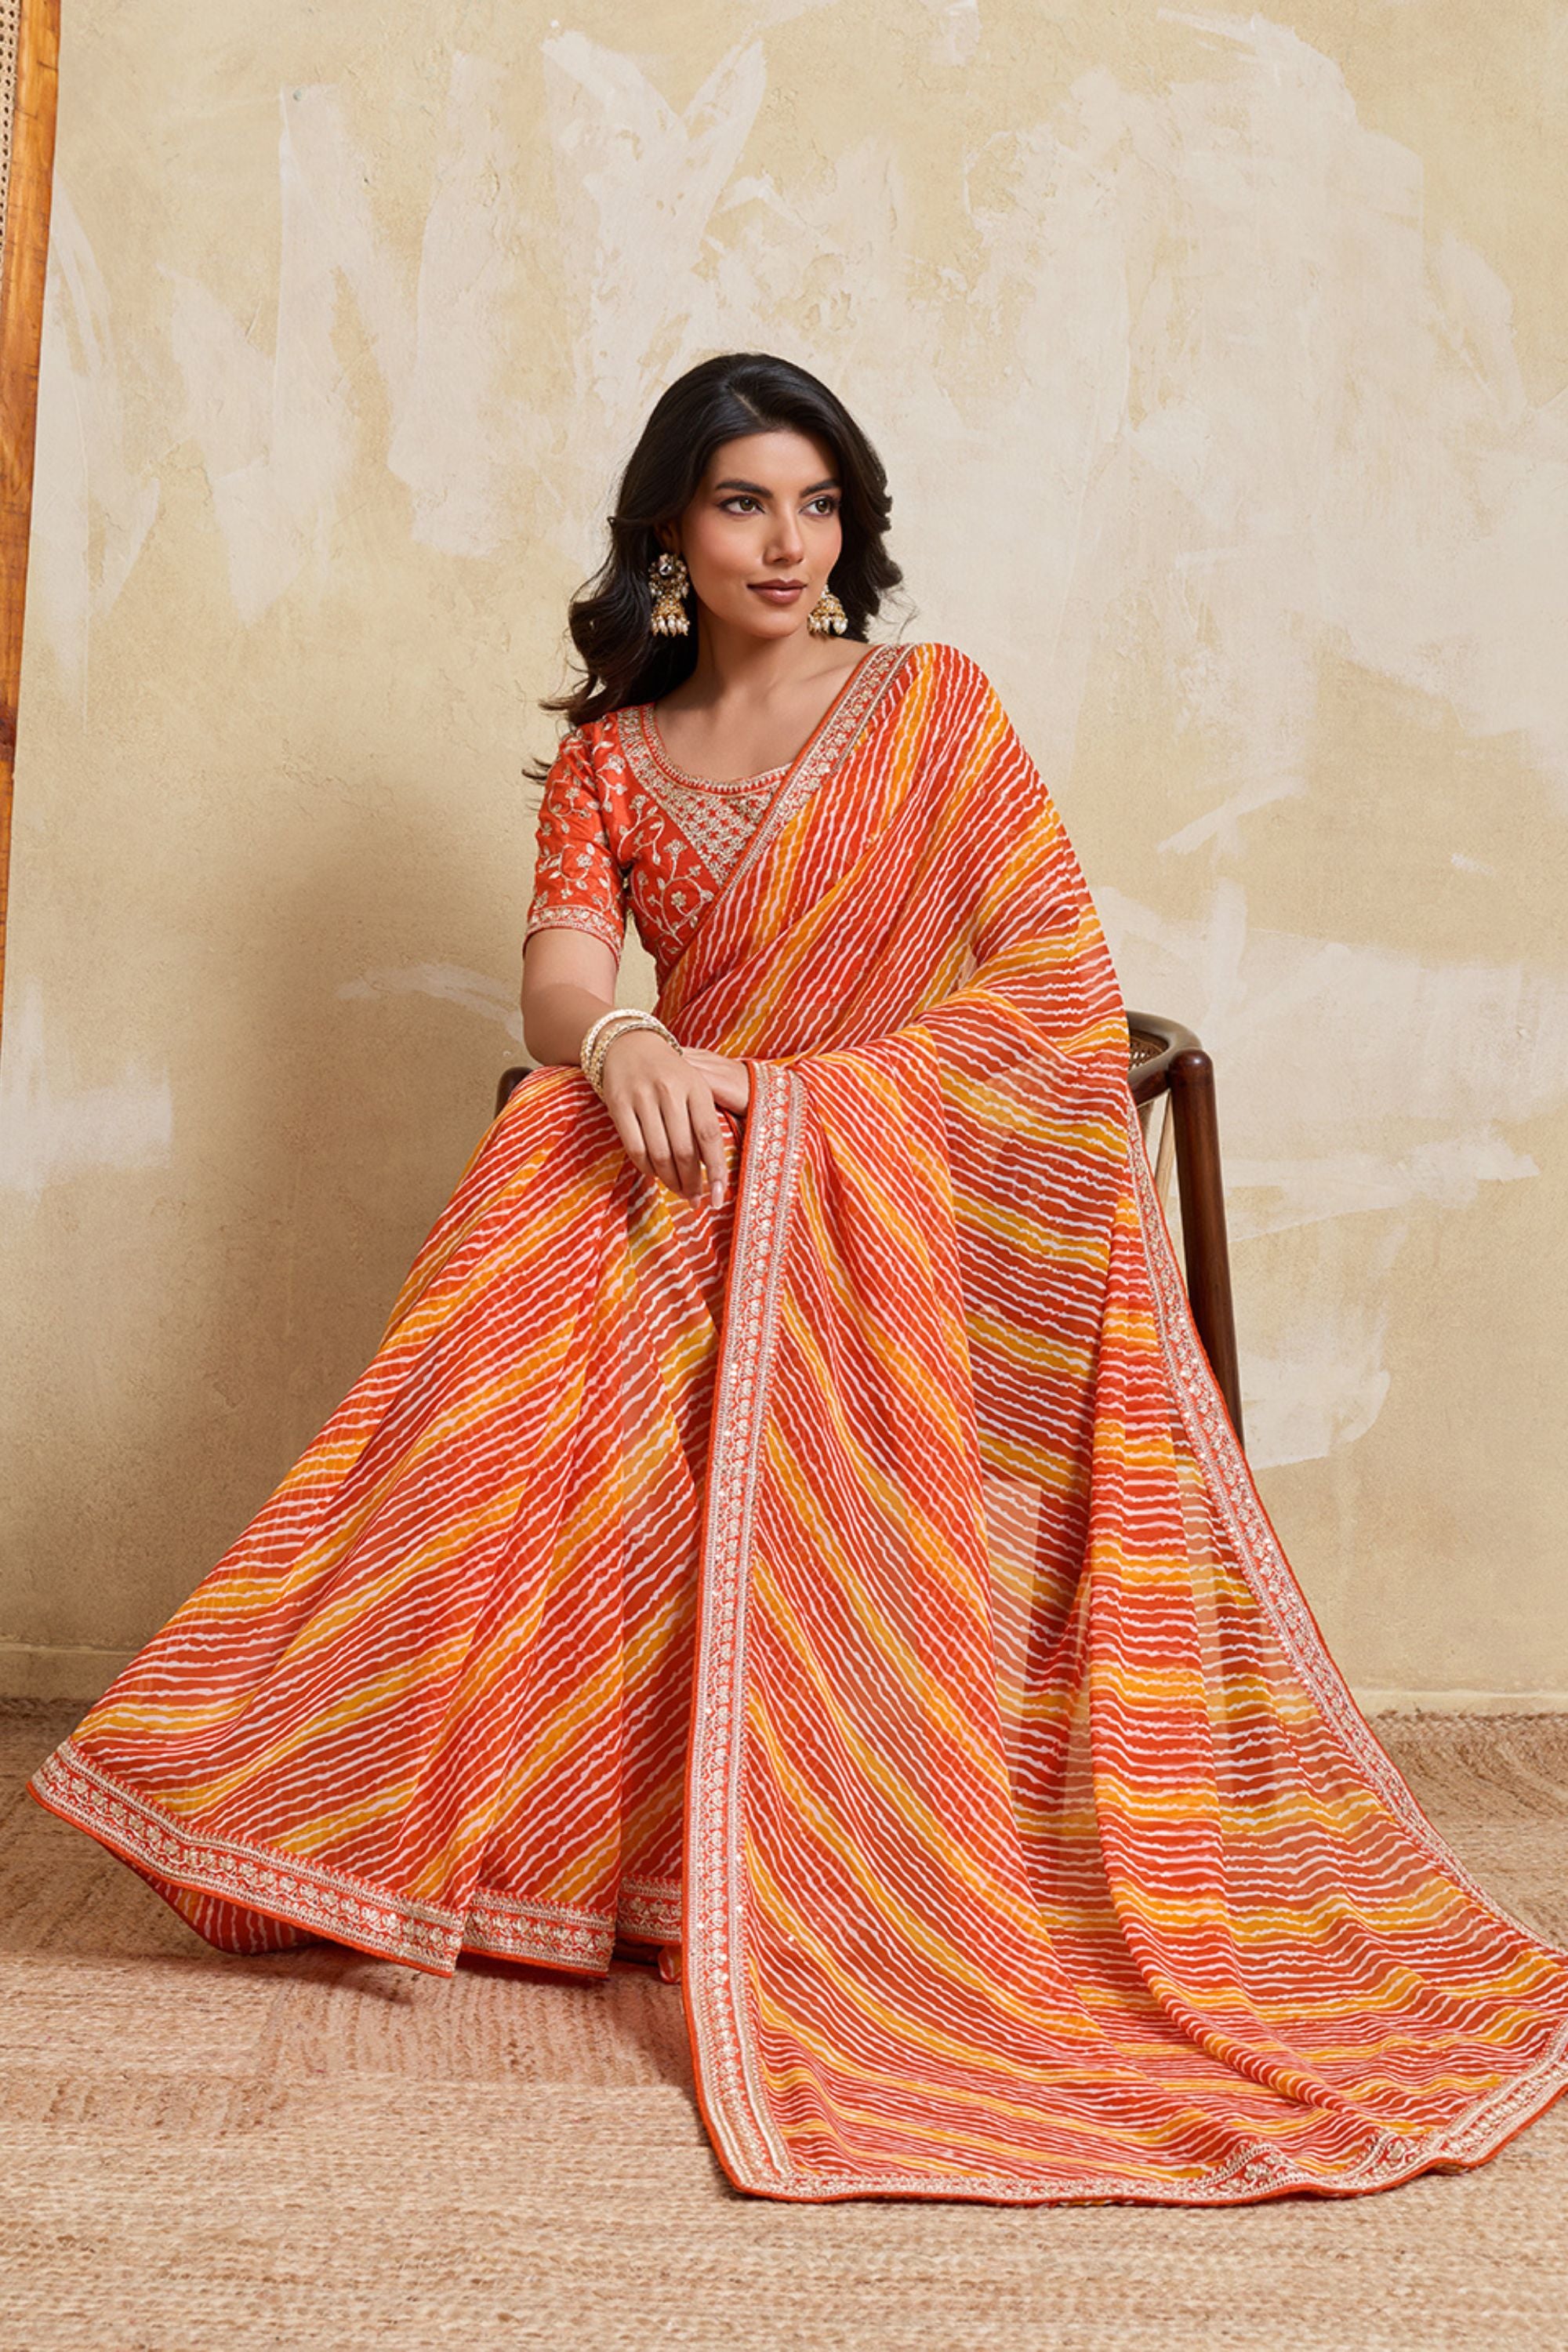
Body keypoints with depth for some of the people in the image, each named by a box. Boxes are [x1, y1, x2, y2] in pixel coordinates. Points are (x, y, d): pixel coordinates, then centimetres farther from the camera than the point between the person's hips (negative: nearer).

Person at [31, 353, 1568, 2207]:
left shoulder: (933, 706, 9)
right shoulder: (610, 757, 16)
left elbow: (1052, 978, -2)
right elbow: (556, 979, -1)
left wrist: (795, 1104, -14)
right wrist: (623, 1044, -28)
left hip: (921, 1189, -2)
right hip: (700, 1180, 2)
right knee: (549, 1301, -31)